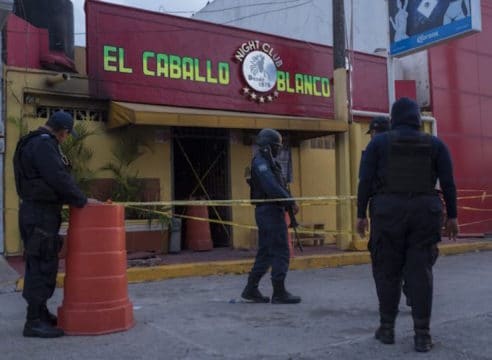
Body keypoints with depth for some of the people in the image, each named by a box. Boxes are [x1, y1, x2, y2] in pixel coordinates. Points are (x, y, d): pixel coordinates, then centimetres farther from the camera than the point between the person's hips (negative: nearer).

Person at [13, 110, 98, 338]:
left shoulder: (36, 143, 18)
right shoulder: (43, 144, -14)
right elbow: (59, 178, -20)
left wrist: (76, 199, 15)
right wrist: (82, 201, -11)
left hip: (39, 211, 10)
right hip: (40, 212, -10)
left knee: (40, 265, 16)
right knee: (42, 266, -7)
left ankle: (41, 313, 26)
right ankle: (34, 322, -2)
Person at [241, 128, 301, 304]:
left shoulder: (266, 162, 20)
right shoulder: (261, 163, -13)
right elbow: (272, 188, -23)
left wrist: (288, 202, 5)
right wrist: (291, 202, -18)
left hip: (267, 212, 10)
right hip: (270, 211, -10)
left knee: (265, 252, 13)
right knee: (280, 252, -6)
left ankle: (251, 289, 18)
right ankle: (279, 293, 0)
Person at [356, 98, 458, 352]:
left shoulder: (378, 142, 3)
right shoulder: (435, 144, 8)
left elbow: (365, 181, -2)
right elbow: (448, 183, 4)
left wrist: (361, 214, 2)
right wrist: (452, 216, 10)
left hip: (388, 212, -1)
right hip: (425, 212, 1)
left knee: (387, 271, 8)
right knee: (420, 272, 2)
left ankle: (387, 328, 15)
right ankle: (422, 335, 2)